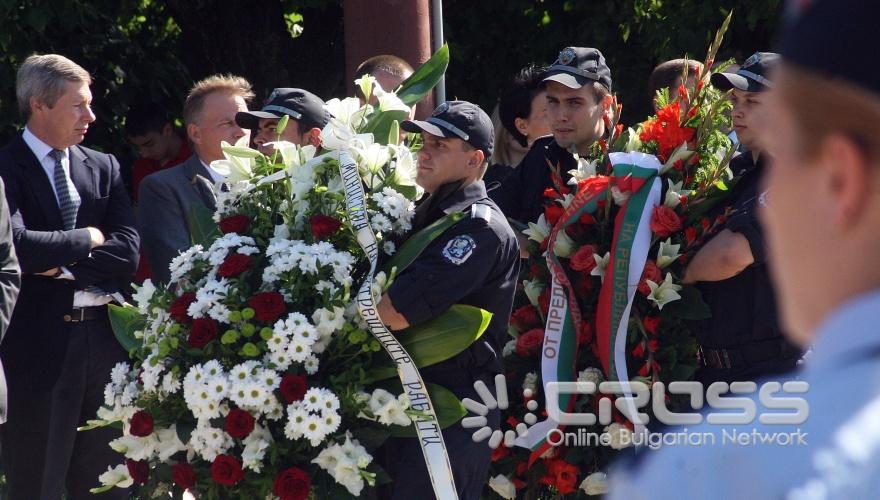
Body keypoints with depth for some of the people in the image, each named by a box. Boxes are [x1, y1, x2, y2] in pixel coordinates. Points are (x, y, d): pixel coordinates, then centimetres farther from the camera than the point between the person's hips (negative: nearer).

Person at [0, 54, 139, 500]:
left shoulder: (103, 168, 11)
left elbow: (127, 252, 1)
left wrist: (63, 267, -11)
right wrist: (88, 238, -9)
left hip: (104, 341, 5)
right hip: (37, 344, -5)